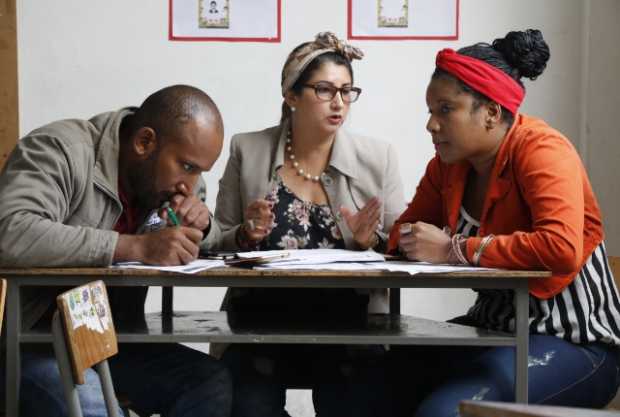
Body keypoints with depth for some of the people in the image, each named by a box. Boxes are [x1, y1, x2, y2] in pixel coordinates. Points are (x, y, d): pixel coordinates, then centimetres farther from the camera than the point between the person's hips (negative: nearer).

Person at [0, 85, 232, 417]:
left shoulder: (171, 173, 4)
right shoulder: (59, 150, -19)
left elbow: (212, 240, 18)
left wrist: (201, 224, -7)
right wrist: (138, 246, -36)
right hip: (32, 343, -7)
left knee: (212, 383, -13)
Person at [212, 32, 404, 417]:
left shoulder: (379, 158, 3)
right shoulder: (247, 151, 3)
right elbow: (219, 244, 9)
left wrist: (368, 243, -15)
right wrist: (246, 235, -11)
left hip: (350, 328, 0)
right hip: (260, 326, 0)